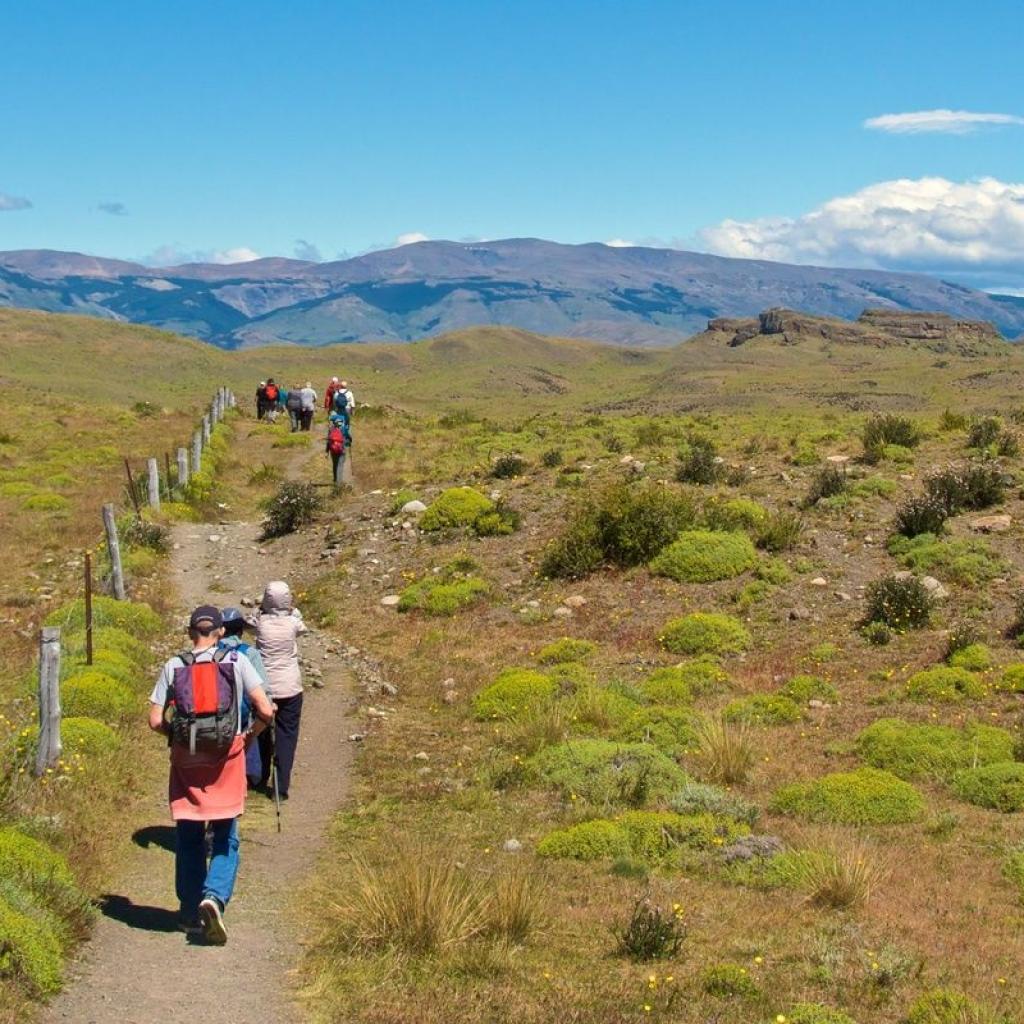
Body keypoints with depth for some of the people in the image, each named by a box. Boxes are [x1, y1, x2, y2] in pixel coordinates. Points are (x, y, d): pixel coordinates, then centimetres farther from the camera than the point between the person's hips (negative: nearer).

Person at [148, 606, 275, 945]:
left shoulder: (174, 666, 2)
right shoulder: (236, 661, -1)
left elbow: (156, 721, -2)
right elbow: (266, 711, -7)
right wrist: (251, 735, 11)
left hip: (186, 760, 1)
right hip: (226, 756, -1)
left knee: (188, 838, 13)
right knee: (225, 838, 8)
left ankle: (190, 914, 18)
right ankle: (215, 895, -15)